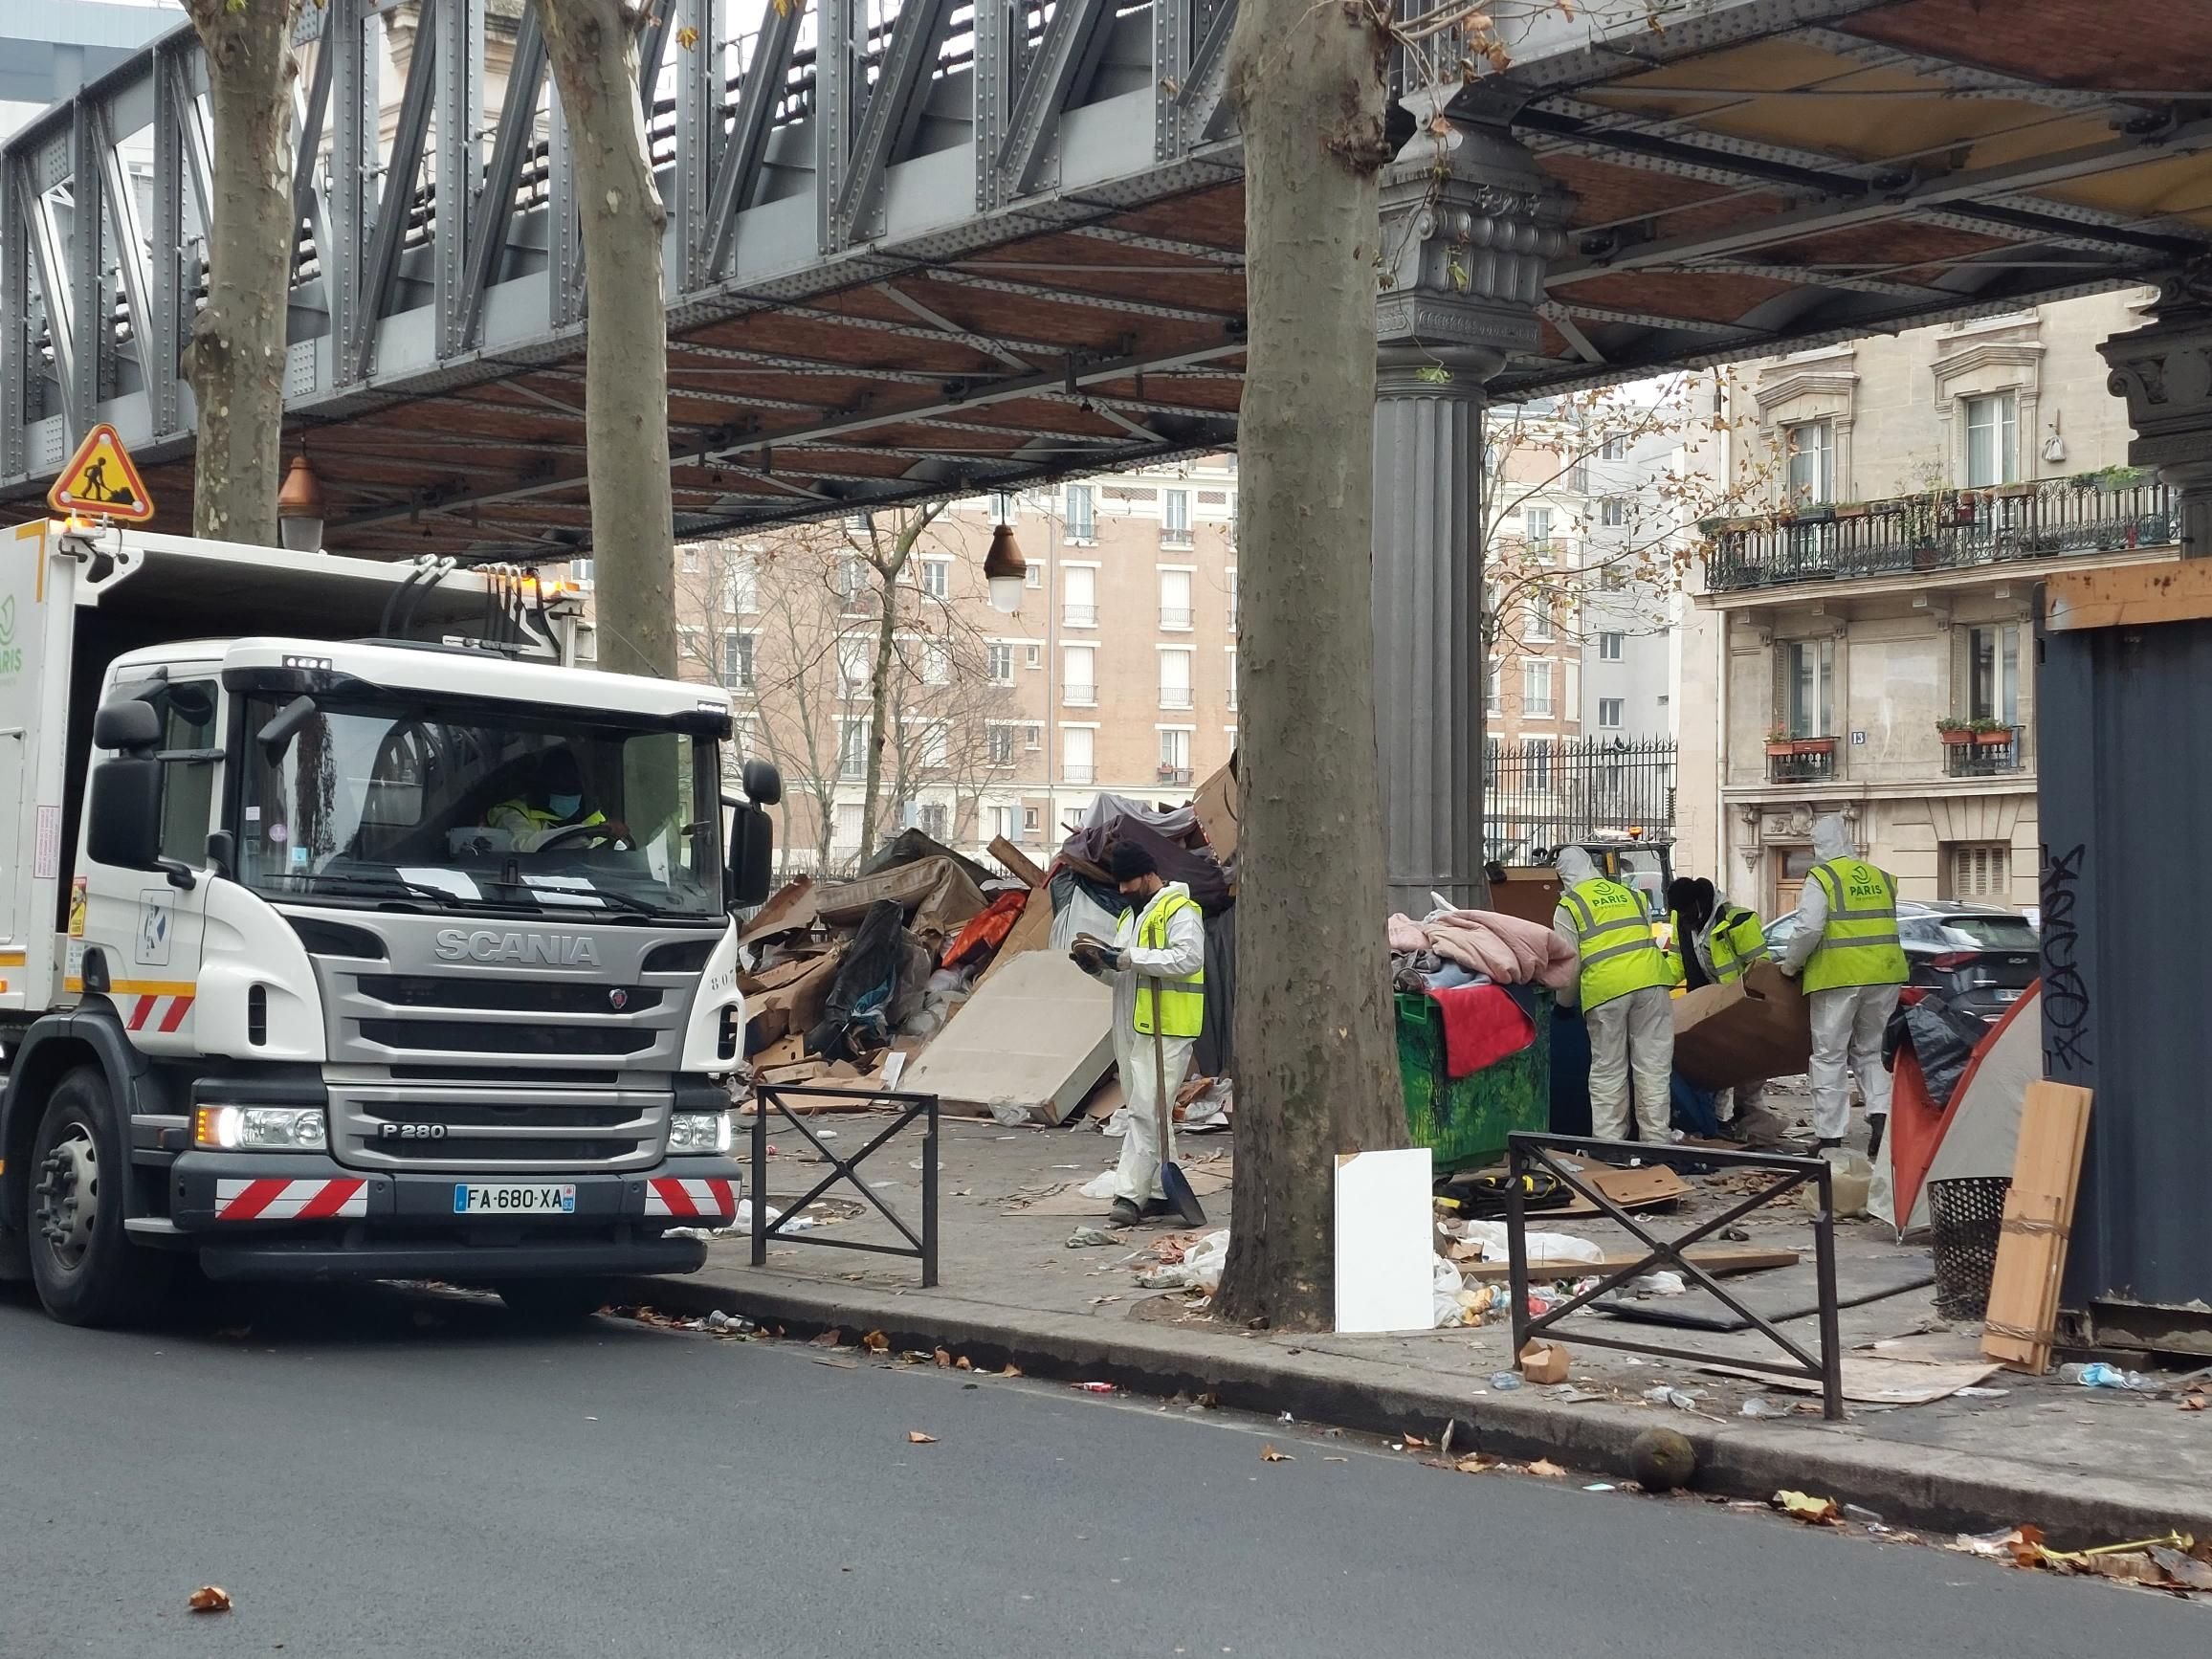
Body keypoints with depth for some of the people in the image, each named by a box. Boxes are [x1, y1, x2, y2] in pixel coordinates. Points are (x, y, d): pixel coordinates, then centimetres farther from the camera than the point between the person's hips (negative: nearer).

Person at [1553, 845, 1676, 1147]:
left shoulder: (1569, 906, 8)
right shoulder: (1632, 895, 23)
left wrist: (1564, 1000, 20)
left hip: (1605, 987, -3)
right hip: (1651, 981, 3)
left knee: (1607, 1073, 5)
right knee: (1653, 1069, 6)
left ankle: (1607, 1143, 5)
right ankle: (1656, 1141, 7)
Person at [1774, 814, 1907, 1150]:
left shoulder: (1821, 878, -6)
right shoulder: (1882, 878, 13)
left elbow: (1808, 929, -16)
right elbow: (1887, 927, 18)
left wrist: (1790, 963, 0)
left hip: (1838, 977, -5)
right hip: (1883, 976, 6)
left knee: (1829, 1057, 3)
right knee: (1871, 1052, 19)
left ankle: (1830, 1137, 1)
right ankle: (1880, 1114, -1)